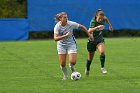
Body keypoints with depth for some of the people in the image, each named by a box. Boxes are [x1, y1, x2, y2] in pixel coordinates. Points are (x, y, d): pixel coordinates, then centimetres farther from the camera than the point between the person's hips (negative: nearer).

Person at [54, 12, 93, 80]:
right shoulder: (57, 27, -18)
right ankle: (65, 76, 24)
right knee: (62, 64, -4)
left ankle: (71, 67, 21)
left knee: (73, 62, -16)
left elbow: (82, 27, -1)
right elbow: (55, 38, -30)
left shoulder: (71, 24, -16)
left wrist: (89, 35, 7)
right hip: (61, 45, 0)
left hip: (71, 44, 0)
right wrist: (65, 36, -40)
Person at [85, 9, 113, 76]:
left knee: (102, 52, -27)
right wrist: (97, 27, -57)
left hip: (100, 39, 3)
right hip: (92, 40, -3)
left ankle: (102, 67, -12)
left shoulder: (103, 19, -13)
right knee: (90, 57, 12)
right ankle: (87, 69, 39)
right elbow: (89, 31, -46)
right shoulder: (93, 21, -28)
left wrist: (110, 25, 21)